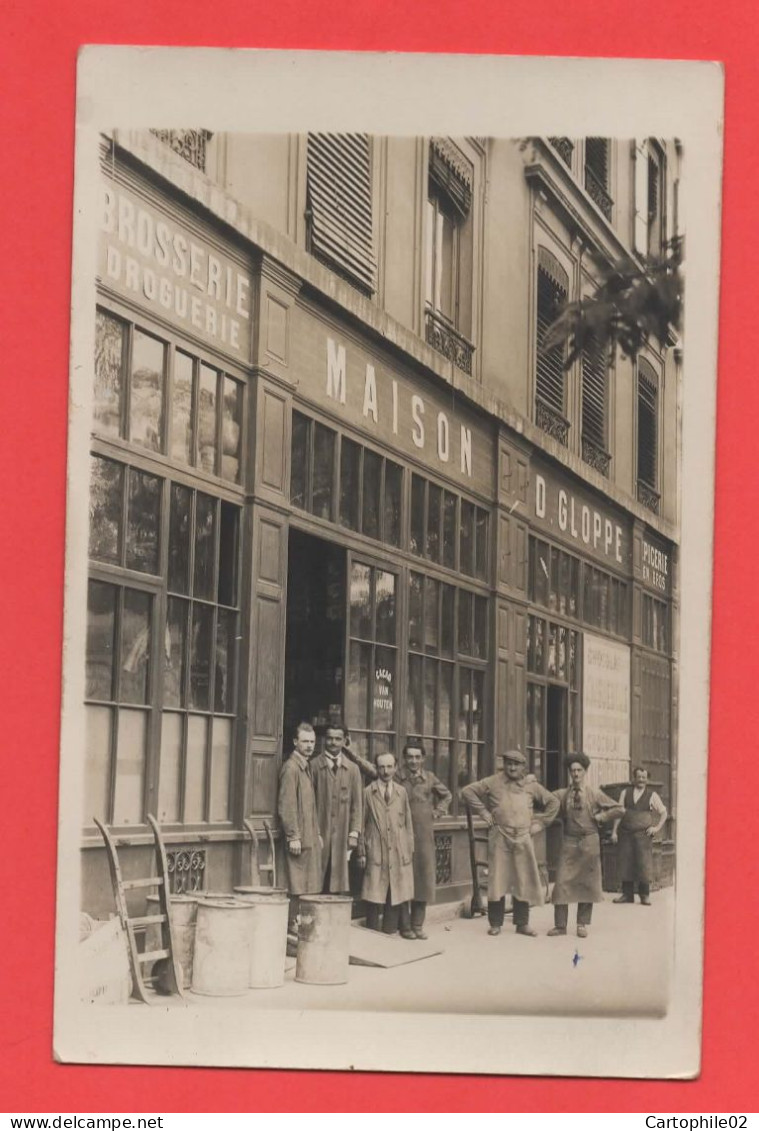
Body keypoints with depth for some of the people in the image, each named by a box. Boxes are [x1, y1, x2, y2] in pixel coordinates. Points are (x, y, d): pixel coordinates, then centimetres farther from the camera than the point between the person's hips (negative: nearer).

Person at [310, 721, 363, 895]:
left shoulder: (352, 769, 9)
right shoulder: (314, 766, 0)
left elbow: (357, 803, 9)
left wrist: (354, 833, 1)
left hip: (342, 834, 2)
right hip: (319, 834, -2)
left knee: (337, 880, 0)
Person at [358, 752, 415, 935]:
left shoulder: (401, 792, 11)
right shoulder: (368, 793, 2)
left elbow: (408, 823, 12)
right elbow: (361, 824, 4)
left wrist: (410, 850, 7)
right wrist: (361, 852, 0)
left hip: (399, 854, 3)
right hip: (376, 854, -3)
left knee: (395, 898, 3)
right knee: (374, 898, -3)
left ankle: (390, 934, 12)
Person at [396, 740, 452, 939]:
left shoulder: (429, 778, 8)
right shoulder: (397, 778, -4)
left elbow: (447, 795, 24)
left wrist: (438, 811, 12)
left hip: (424, 835, 4)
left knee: (424, 877, 4)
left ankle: (417, 925, 13)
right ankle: (405, 925, 6)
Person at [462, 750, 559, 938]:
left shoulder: (532, 786, 10)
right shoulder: (493, 783, 3)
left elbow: (553, 802, 18)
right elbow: (467, 791, 2)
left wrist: (539, 823, 10)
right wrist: (483, 812, -2)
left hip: (523, 839, 2)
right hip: (499, 838, -2)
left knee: (524, 881, 4)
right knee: (497, 880, -2)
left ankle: (522, 923, 12)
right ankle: (495, 923, 6)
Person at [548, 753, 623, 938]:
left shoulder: (594, 794, 1)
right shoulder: (563, 794, 5)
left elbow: (617, 809, 3)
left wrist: (599, 817, -3)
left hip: (589, 842, -1)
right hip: (569, 842, 1)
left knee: (587, 883, 5)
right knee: (562, 881, -5)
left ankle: (583, 924, 15)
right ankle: (560, 924, 1)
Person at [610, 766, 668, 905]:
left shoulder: (652, 795, 5)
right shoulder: (625, 793, 10)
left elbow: (663, 813, 12)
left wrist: (657, 827, 1)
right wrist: (614, 831, 4)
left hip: (643, 834, -2)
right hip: (626, 833, 2)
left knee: (644, 863, -7)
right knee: (625, 862, 2)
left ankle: (645, 895, 1)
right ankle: (627, 894, 9)